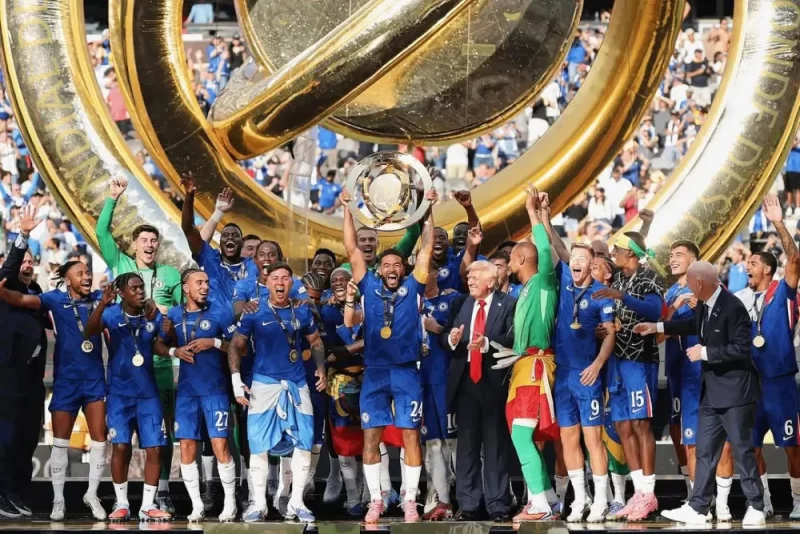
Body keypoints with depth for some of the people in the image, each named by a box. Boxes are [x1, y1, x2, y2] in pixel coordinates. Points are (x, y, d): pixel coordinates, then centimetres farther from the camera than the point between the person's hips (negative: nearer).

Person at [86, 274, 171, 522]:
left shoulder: (152, 315, 1)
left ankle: (148, 506, 6)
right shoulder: (111, 314, -7)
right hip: (120, 392, -2)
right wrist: (102, 304, -43)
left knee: (154, 448, -3)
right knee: (120, 446, -9)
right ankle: (121, 504, 4)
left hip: (148, 392, 3)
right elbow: (91, 330, -27)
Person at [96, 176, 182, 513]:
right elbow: (102, 232, 1)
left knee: (163, 427, 1)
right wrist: (112, 199, -1)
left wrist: (169, 313, -6)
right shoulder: (121, 265, 8)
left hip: (162, 361, 1)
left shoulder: (171, 275, 12)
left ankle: (162, 490, 4)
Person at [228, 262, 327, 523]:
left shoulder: (302, 310, 5)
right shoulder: (254, 312, -3)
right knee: (259, 443, -1)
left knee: (304, 442, 1)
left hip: (297, 384, 3)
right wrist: (236, 380, -10)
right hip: (264, 384, -3)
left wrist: (321, 368, 2)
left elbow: (315, 341, 18)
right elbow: (236, 345, -1)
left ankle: (296, 503, 11)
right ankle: (258, 503, 8)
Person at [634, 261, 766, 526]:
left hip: (734, 392, -9)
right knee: (705, 451, 10)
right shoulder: (706, 306, 5)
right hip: (711, 392, 9)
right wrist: (658, 327, 28)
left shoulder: (732, 307, -21)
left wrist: (704, 353, -18)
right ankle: (697, 508, 13)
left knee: (743, 450, 0)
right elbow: (695, 325, 27)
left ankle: (755, 507, 11)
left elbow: (741, 348, -25)